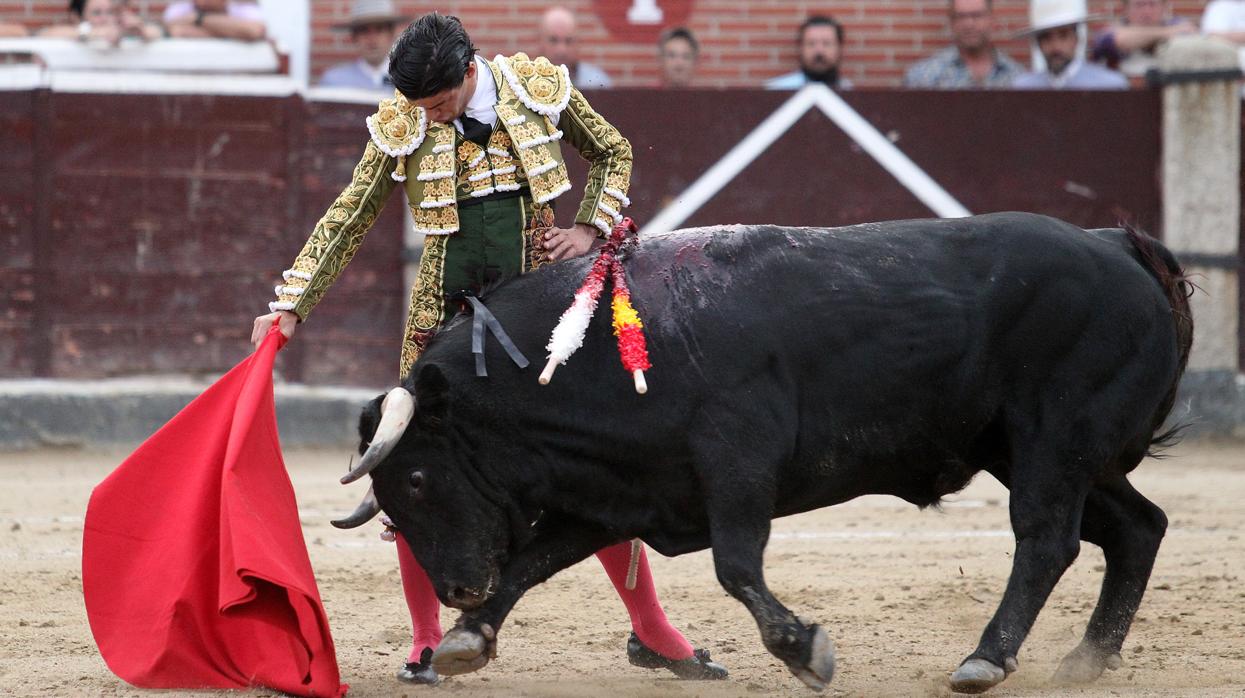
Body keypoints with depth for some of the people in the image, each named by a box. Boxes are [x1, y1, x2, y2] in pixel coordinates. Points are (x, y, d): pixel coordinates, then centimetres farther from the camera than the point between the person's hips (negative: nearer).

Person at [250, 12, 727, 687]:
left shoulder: (539, 88, -4)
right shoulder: (402, 126, -5)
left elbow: (612, 153, 12)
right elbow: (348, 219, 0)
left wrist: (590, 228, -2)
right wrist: (290, 305, -4)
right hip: (446, 318, 0)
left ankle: (651, 631, 13)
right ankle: (426, 642, 10)